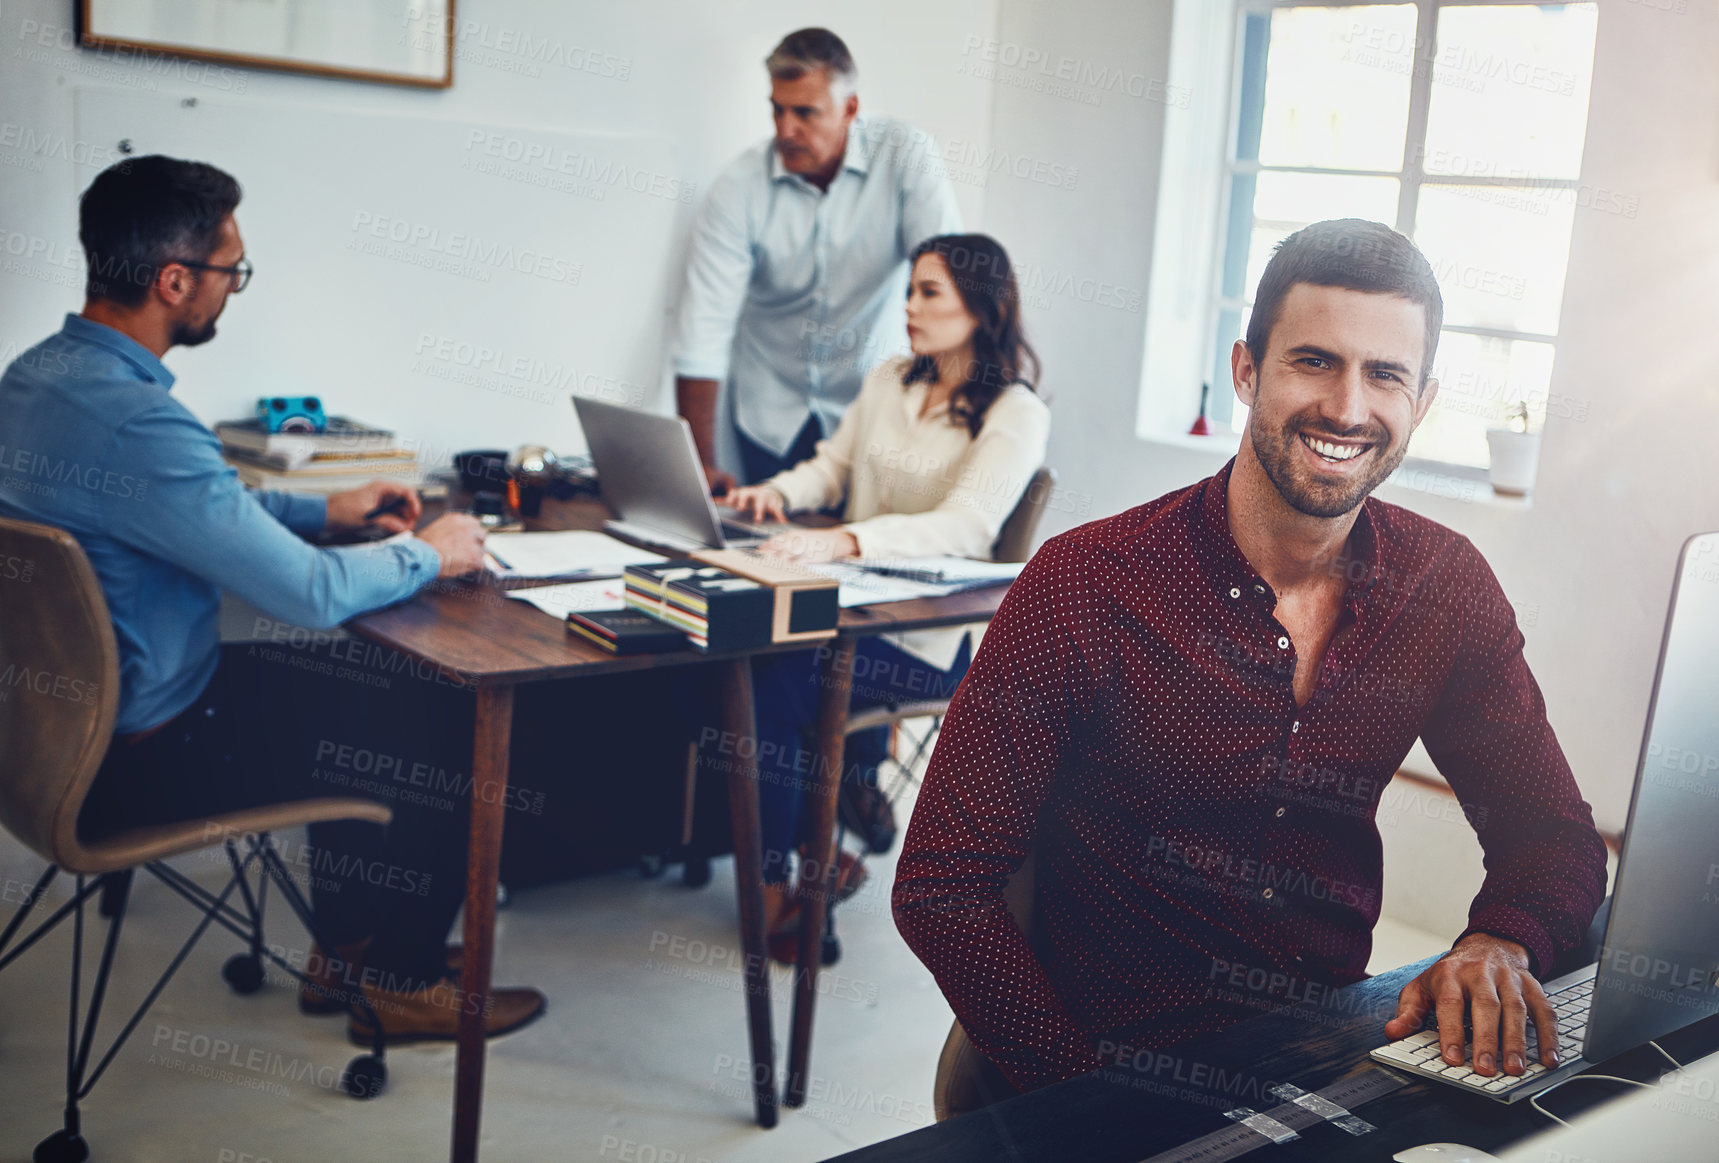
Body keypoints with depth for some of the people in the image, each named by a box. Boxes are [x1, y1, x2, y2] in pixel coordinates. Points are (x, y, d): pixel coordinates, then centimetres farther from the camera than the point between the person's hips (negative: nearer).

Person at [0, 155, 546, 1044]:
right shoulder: (137, 424, -31)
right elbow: (314, 594, -28)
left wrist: (323, 510, 14)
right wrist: (427, 555, -10)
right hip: (139, 759, -10)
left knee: (359, 689, 23)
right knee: (442, 737, 3)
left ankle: (344, 952, 31)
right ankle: (404, 988, 21)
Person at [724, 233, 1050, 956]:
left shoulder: (1015, 414, -8)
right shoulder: (888, 383, 14)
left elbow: (965, 526, -23)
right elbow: (832, 467, 19)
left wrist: (843, 541, -38)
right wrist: (781, 491, -7)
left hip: (928, 641, -6)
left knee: (768, 675, -28)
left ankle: (774, 886, -11)